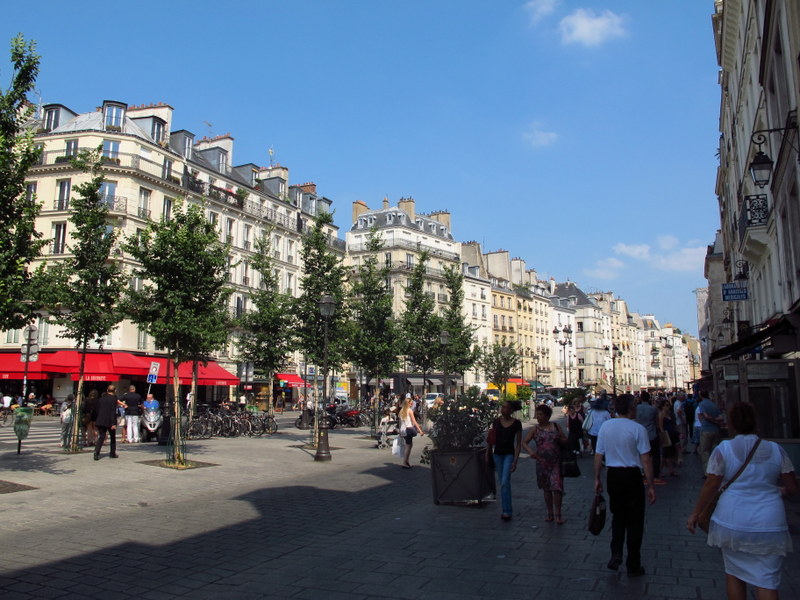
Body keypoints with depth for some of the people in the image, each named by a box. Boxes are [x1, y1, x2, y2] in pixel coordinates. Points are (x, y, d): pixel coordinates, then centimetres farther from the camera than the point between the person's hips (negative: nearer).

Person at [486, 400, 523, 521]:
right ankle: (506, 510, 22)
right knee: (502, 483, 11)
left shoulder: (516, 423, -7)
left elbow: (518, 443, -6)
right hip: (497, 454, 4)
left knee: (505, 482, -15)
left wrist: (515, 461, -11)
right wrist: (488, 455, 8)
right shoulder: (496, 422, 1)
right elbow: (491, 440, 10)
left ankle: (507, 511, -11)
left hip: (509, 454, -4)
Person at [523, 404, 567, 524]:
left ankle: (558, 514, 4)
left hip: (556, 463, -1)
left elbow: (566, 441, 11)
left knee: (556, 487, -8)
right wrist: (530, 451, -28)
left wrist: (560, 439, -12)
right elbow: (524, 442, -8)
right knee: (546, 489, 11)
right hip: (542, 462, 1)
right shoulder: (535, 429, 1)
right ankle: (550, 513, 26)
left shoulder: (555, 427, 4)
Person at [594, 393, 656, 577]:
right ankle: (633, 566, 17)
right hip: (632, 476, -4)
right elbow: (646, 459, -13)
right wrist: (651, 486, -7)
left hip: (612, 475, 4)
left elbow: (598, 455, 4)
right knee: (634, 520, 9)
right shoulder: (637, 429, -12)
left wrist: (597, 478, 13)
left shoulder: (605, 426, 1)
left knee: (618, 516, 22)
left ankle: (616, 554, 9)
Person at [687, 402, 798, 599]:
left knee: (734, 573, 17)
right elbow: (792, 488, 6)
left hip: (732, 522, -1)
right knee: (767, 581, 5)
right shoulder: (775, 450, 2)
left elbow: (710, 486, -7)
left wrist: (695, 513, 3)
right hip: (769, 524, 1)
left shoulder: (723, 449, -6)